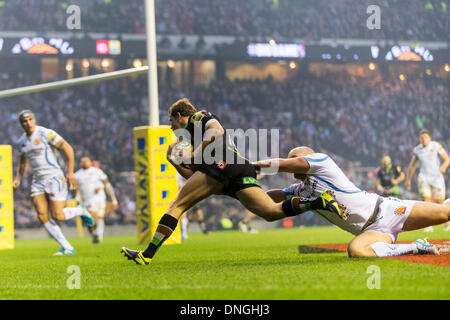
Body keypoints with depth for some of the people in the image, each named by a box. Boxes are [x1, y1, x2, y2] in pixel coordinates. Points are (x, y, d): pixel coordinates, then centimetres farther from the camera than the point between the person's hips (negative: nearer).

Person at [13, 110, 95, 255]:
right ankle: (67, 248, -1)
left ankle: (81, 211, 20)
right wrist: (18, 179, 12)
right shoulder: (21, 142, 10)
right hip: (38, 181, 6)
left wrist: (70, 173, -11)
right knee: (42, 216, -8)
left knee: (57, 216, -13)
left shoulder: (46, 134, -10)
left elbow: (67, 149, -9)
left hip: (54, 177, -6)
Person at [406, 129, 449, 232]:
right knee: (426, 200, -15)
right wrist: (408, 179, 21)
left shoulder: (436, 146, -2)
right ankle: (429, 226, -15)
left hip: (437, 177, -1)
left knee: (440, 202, -2)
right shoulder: (417, 149, 6)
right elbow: (412, 165, 18)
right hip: (424, 178, 1)